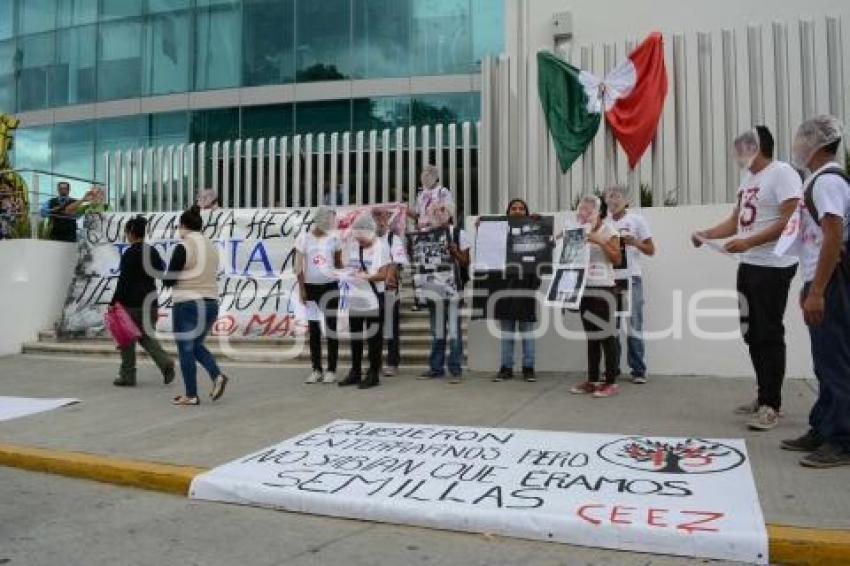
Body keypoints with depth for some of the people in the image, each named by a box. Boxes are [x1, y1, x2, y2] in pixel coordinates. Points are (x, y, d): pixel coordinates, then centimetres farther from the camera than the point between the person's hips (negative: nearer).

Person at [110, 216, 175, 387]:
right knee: (146, 336, 16)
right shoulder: (153, 251, 7)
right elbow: (160, 273, 12)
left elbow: (123, 281, -14)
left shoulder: (129, 254, -12)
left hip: (132, 303, -6)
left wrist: (114, 303, -9)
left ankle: (127, 376, 15)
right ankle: (165, 362, -5)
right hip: (150, 301, 6)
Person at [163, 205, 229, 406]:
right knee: (197, 345, 22)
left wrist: (178, 278, 9)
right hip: (211, 303, 7)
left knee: (186, 349, 5)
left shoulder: (183, 248, -12)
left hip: (187, 305, -7)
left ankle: (191, 396, 10)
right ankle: (217, 376, 2)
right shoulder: (212, 247, 9)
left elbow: (168, 280, -11)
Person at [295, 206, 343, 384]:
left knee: (331, 327, 0)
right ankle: (316, 369, 14)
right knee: (314, 329, 6)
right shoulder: (303, 238, 1)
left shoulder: (333, 238, 5)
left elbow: (339, 264, 10)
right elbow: (299, 267, 0)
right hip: (311, 286, 0)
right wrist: (302, 289, -6)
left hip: (330, 286, 0)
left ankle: (331, 370, 6)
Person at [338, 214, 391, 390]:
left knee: (374, 336, 1)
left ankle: (373, 375, 8)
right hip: (355, 297, 6)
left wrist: (366, 276, -27)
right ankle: (355, 372, 24)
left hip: (373, 297, -6)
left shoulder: (381, 246, -8)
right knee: (355, 337, 13)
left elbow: (383, 274, -13)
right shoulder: (352, 245, 9)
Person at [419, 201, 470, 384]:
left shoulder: (459, 234, 0)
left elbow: (466, 263, 0)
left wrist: (455, 252, -16)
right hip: (434, 286, 4)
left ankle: (455, 369, 2)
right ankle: (436, 367, 20)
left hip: (453, 287, -4)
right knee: (437, 330, 11)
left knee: (454, 329, -4)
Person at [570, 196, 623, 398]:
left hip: (603, 288, -6)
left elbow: (617, 259, -9)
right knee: (591, 336, 9)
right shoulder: (581, 231, 13)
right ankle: (592, 380, 14)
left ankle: (611, 382, 0)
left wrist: (600, 241, -17)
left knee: (606, 334, -5)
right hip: (584, 288, 6)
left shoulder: (607, 229, -2)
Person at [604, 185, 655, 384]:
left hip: (630, 278, -2)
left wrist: (634, 242, -14)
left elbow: (651, 250, 3)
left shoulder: (637, 220, 3)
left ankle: (638, 371, 4)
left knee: (633, 325, -3)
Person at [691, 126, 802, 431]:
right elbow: (736, 220, 21)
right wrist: (705, 235, 8)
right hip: (748, 266, 9)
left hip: (773, 267, -9)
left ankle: (771, 405, 2)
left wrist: (748, 242, -23)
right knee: (753, 333, 12)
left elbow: (790, 220, -19)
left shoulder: (782, 173, -11)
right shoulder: (748, 178, 16)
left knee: (769, 335, -6)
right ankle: (765, 396, 22)